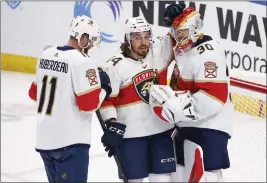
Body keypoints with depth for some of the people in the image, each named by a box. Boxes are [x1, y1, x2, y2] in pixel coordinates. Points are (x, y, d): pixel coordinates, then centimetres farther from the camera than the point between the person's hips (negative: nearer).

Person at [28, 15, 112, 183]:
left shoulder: (46, 55, 8)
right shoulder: (83, 62, -16)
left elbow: (34, 93, 18)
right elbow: (89, 104, -18)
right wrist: (103, 87, -2)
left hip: (44, 139, 8)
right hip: (70, 142, -8)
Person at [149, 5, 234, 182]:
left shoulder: (208, 52, -18)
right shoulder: (183, 51, 12)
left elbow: (214, 97, -27)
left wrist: (177, 109, -29)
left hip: (208, 127, -10)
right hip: (188, 126, 10)